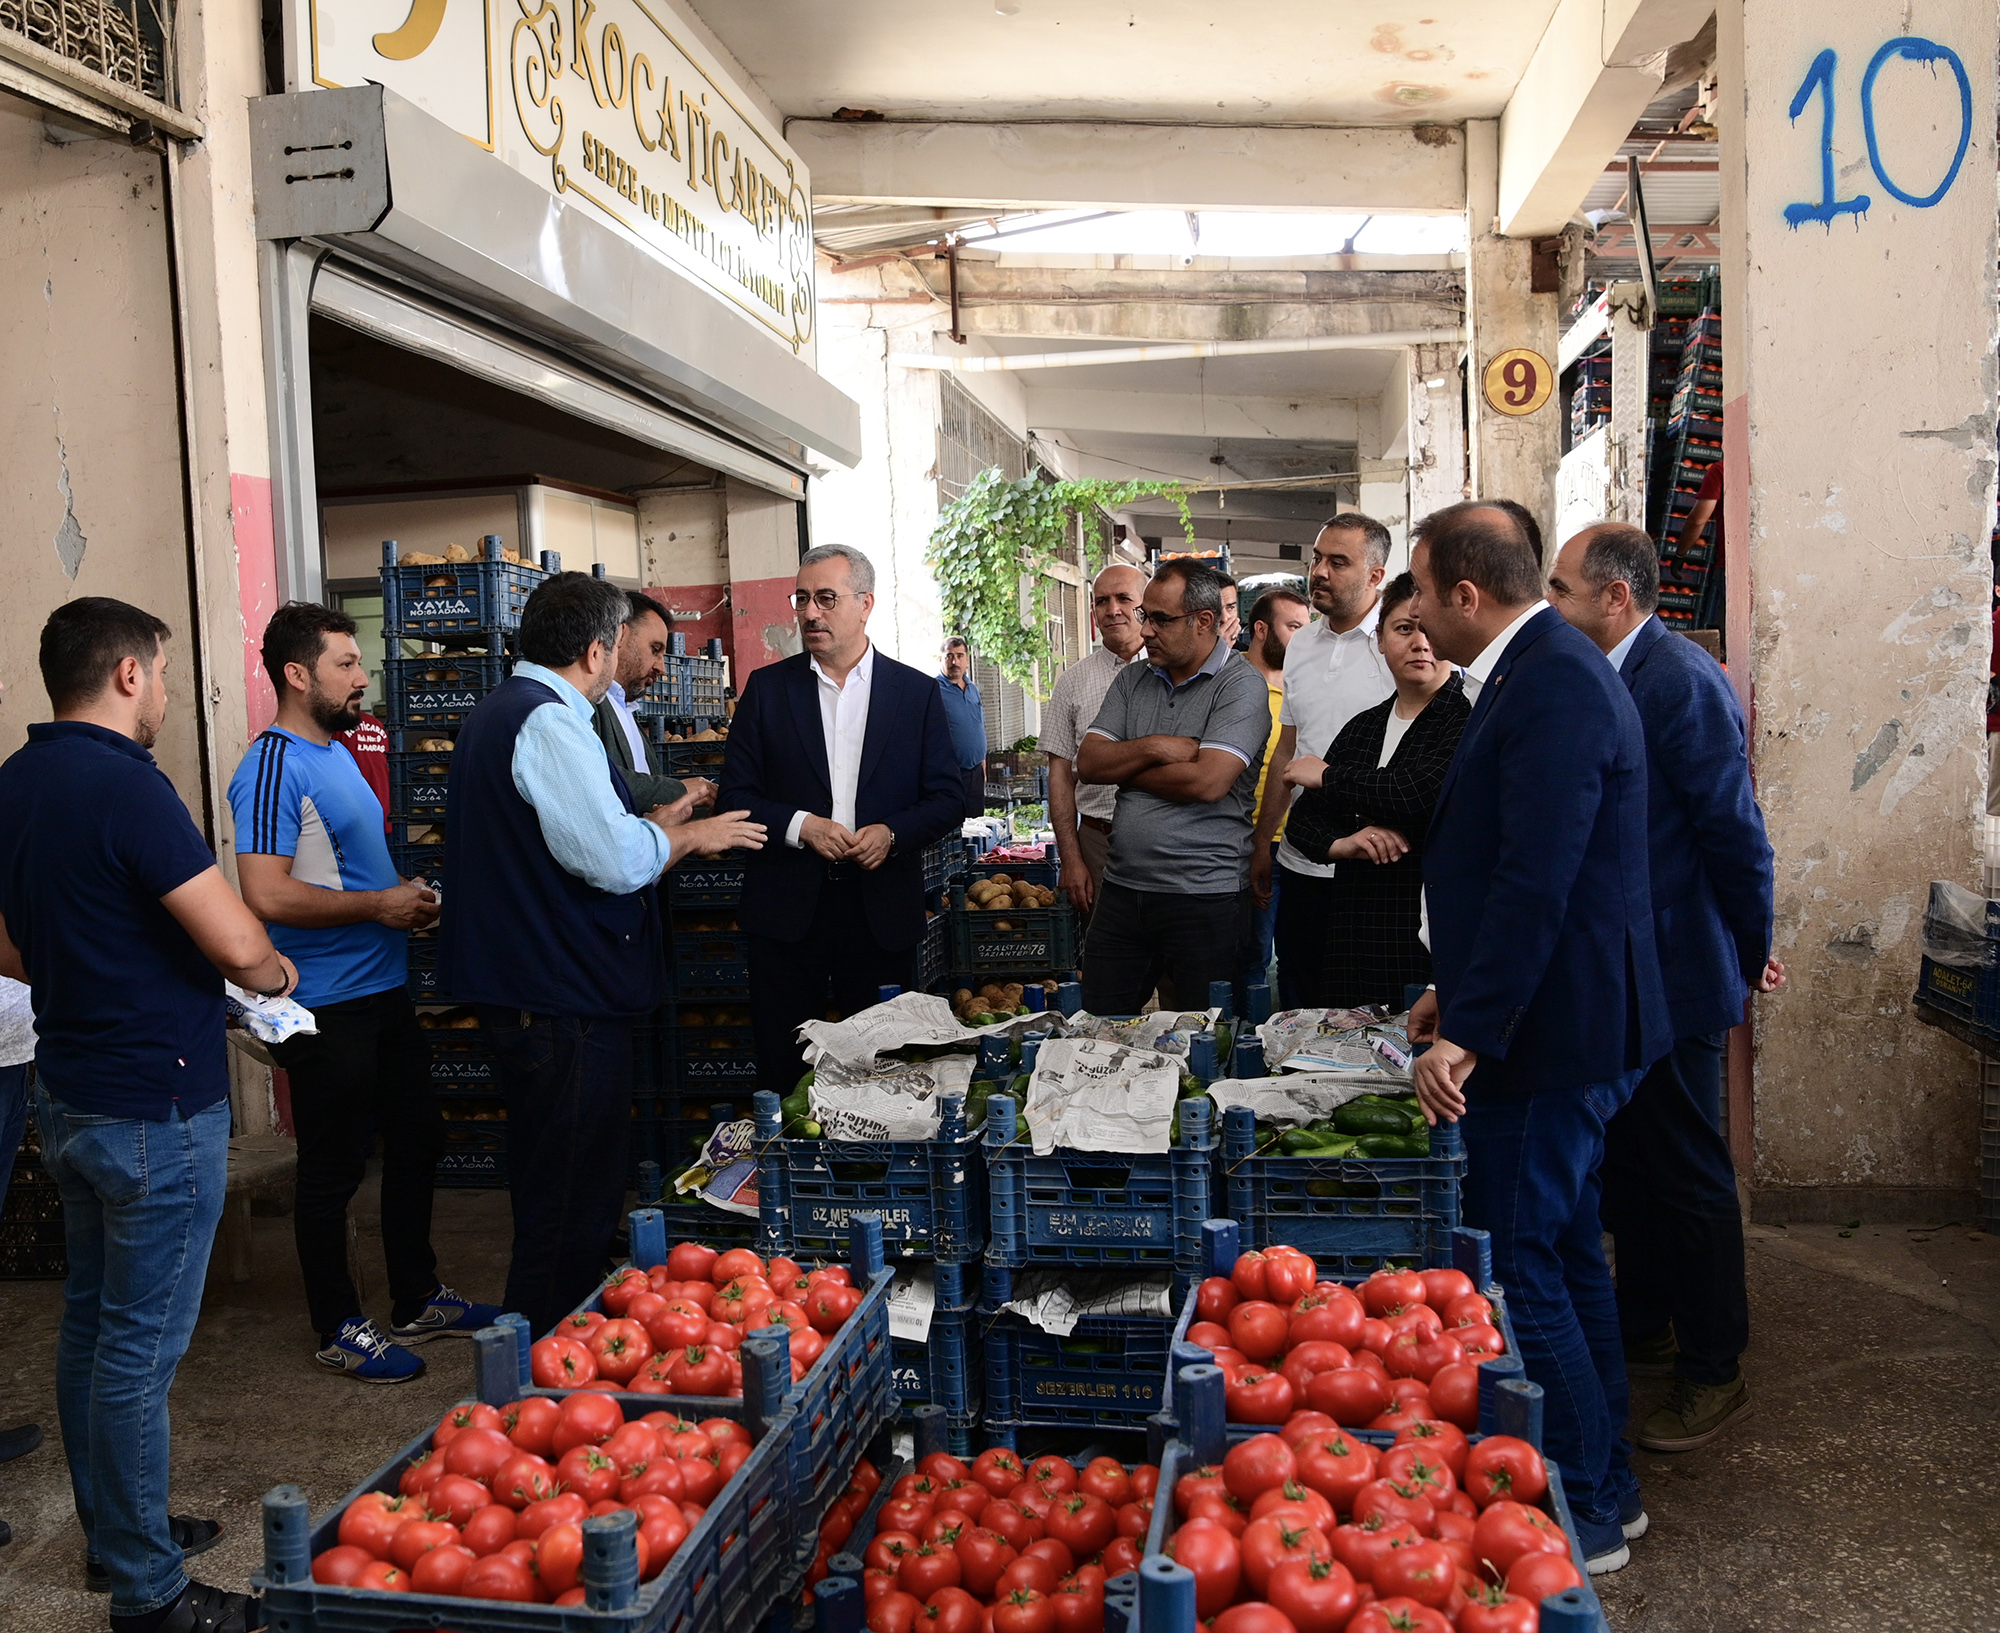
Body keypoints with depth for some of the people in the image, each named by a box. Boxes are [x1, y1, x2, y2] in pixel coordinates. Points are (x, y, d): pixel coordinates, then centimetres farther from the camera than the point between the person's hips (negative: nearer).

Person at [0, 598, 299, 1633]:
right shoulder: (123, 783, -21)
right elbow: (238, 945, -24)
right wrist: (274, 974, -4)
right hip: (154, 1107, -9)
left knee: (91, 1321, 19)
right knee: (141, 1344, 1)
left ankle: (111, 1532, 35)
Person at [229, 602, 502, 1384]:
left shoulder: (336, 751, 12)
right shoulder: (274, 768, -18)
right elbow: (268, 895, -27)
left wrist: (407, 897, 6)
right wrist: (381, 904, -19)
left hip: (384, 992, 10)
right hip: (328, 1009, -10)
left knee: (415, 1143, 18)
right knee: (333, 1170, 5)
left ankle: (418, 1301, 33)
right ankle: (338, 1330, 21)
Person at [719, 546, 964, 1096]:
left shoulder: (917, 691, 5)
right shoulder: (767, 687, 5)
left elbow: (949, 798, 4)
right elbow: (736, 793, 3)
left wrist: (891, 833, -13)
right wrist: (800, 826, -14)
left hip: (882, 908, 0)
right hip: (787, 907, 0)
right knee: (782, 1067, 5)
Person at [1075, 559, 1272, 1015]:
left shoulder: (1240, 684, -7)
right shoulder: (1133, 679, 12)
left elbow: (1208, 782, -20)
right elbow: (1088, 763, 5)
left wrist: (1122, 768, -5)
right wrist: (1153, 748, -12)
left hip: (1205, 896, -6)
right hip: (1122, 889, 6)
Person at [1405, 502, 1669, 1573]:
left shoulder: (1552, 685, -20)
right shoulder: (1541, 669, 13)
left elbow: (1535, 881, -26)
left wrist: (1469, 1034, -24)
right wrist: (1459, 991, 22)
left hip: (1547, 1037, -11)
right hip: (1560, 1024, 11)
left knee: (1521, 1270, -1)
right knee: (1564, 1255, 19)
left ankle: (1583, 1514, 15)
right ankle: (1605, 1485, 34)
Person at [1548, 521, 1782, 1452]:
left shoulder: (1684, 682, -20)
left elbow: (1736, 832, -18)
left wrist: (1748, 958, -10)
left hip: (1673, 980, -9)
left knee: (1687, 1173, 3)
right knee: (1627, 1161, 20)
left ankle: (1714, 1373, 19)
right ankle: (1642, 1331, 37)